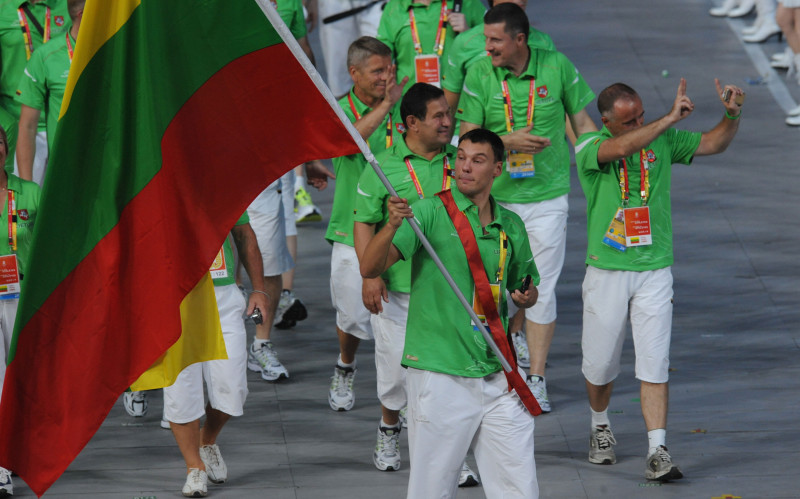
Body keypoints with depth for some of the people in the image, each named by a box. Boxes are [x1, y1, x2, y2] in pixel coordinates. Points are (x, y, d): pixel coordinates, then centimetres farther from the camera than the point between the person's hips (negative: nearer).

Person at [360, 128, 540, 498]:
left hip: (497, 380, 4)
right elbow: (369, 268, -15)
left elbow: (525, 287, 27)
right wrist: (393, 226, -34)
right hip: (440, 375, -4)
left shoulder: (510, 226, 10)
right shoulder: (431, 213, -4)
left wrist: (525, 297, 3)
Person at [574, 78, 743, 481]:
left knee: (654, 364, -7)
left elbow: (713, 144, 4)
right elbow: (620, 148, -29)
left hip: (655, 270, 1)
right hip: (607, 271, -1)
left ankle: (657, 452, -12)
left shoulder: (662, 140, 3)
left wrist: (732, 116, -16)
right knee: (600, 364, 9)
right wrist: (671, 118, -30)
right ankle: (600, 428, 36)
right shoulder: (589, 148, -8)